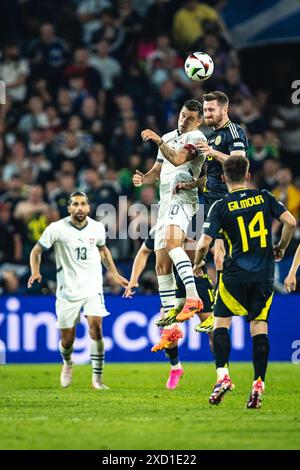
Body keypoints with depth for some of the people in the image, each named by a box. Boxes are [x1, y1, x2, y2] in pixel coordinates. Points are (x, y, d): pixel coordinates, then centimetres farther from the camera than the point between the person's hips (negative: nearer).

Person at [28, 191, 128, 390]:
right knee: (67, 340, 4)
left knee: (96, 328, -19)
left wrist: (115, 275, 20)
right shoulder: (57, 228, -10)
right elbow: (36, 251, -1)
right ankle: (67, 364, 39)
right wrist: (35, 272, -19)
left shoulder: (97, 228, -1)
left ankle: (97, 378, -10)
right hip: (68, 290, -1)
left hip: (93, 287, 1)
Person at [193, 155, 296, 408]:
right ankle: (259, 383, -4)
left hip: (235, 275, -2)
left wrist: (197, 265, 11)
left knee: (221, 322, 9)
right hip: (264, 274, 2)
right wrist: (281, 248, 16)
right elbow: (290, 222, -1)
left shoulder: (221, 207, -5)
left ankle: (223, 375, -7)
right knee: (259, 325, 4)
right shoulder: (264, 197, 3)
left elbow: (204, 244, -9)